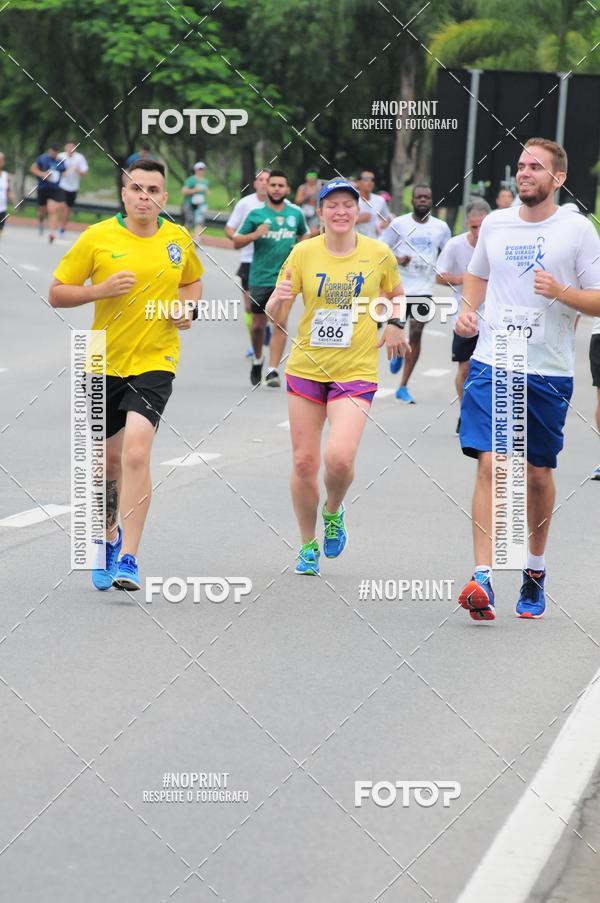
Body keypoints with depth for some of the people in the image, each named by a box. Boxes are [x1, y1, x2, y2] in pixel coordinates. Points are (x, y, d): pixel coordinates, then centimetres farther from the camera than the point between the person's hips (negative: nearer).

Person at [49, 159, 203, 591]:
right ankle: (109, 535, 40)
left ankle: (128, 559, -18)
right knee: (108, 461, 12)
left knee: (136, 453, -19)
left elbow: (193, 280, 23)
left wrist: (186, 308, 2)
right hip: (105, 362, 1)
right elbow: (57, 293, -1)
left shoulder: (179, 239, 2)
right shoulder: (97, 238, -5)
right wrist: (101, 289, -18)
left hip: (155, 362, -1)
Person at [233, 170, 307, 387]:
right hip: (260, 277, 0)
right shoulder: (256, 214, -1)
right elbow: (236, 241, 1)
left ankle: (273, 370, -12)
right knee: (258, 325, 10)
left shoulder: (296, 213, 5)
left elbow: (304, 235, 25)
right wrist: (255, 234, -16)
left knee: (280, 324, -11)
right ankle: (257, 359, 36)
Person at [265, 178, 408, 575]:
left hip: (356, 371, -2)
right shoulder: (303, 253, -2)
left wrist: (396, 323, 1)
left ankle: (334, 513, 14)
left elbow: (396, 293, 19)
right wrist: (280, 298, -22)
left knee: (339, 458, -20)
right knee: (304, 462, 3)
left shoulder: (379, 255, -2)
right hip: (306, 368, 2)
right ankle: (308, 546, 23)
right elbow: (275, 316, 0)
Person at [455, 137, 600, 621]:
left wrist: (561, 292, -19)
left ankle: (535, 569, 30)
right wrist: (468, 310, 7)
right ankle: (483, 578, -18)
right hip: (491, 363, 1)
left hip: (549, 372, -1)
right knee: (490, 465, -12)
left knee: (538, 473, 9)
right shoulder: (495, 223, 8)